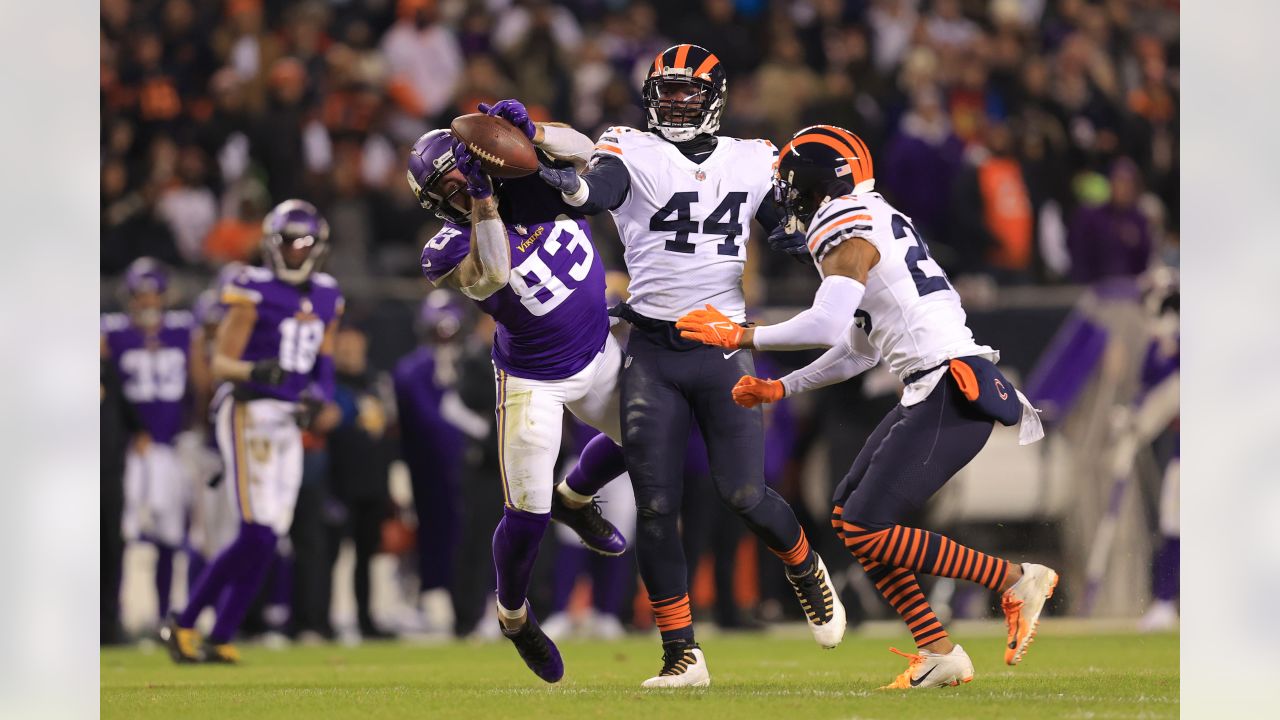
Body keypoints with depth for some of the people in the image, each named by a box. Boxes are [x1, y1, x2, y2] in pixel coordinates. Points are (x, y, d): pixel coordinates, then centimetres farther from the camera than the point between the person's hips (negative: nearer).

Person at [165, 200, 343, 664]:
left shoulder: (326, 298, 12)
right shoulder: (255, 293, -8)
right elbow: (220, 363, -9)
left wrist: (318, 396, -1)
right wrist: (255, 371, -29)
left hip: (290, 423, 7)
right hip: (251, 415, -7)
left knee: (267, 541, 3)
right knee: (256, 536, -14)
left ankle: (221, 640, 9)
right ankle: (184, 625, -3)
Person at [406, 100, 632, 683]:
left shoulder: (531, 181, -11)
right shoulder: (449, 249, -25)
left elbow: (583, 151, -23)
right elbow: (492, 276, -43)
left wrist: (528, 133, -38)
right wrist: (483, 198, -49)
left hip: (597, 353, 5)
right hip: (532, 381, -5)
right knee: (526, 517, -7)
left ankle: (574, 500, 45)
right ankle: (513, 615, 22)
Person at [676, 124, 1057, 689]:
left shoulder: (847, 228, -9)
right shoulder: (878, 223, 21)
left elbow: (826, 326, -23)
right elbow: (861, 350, 26)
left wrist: (740, 337, -11)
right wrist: (779, 389, 27)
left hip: (952, 389, -10)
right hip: (933, 389, 10)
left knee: (867, 531, -11)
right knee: (848, 514, 10)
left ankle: (1016, 581, -5)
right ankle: (939, 654, 8)